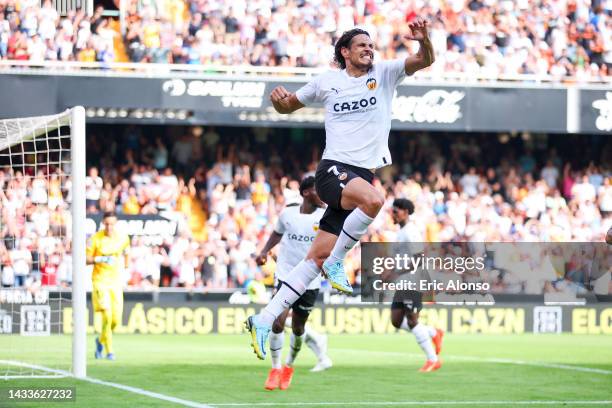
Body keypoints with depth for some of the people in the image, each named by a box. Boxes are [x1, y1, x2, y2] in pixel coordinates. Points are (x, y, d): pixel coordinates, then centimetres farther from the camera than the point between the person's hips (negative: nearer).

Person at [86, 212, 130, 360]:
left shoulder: (122, 238, 2)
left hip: (116, 281, 3)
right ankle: (109, 350, -7)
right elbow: (86, 259, -5)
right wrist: (99, 259, -20)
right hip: (100, 280, -3)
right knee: (107, 316, -17)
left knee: (116, 320, 0)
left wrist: (126, 263, 17)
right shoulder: (96, 238, -7)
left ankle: (101, 340, 30)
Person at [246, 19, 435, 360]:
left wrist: (424, 40, -26)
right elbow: (288, 107, 21)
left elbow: (425, 61, -3)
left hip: (364, 175, 3)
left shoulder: (385, 73, 9)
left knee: (318, 258, 0)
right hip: (333, 169, -3)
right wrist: (278, 99, -3)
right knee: (374, 200, -36)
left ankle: (265, 320, 4)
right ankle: (336, 263, -16)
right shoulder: (327, 82, 7)